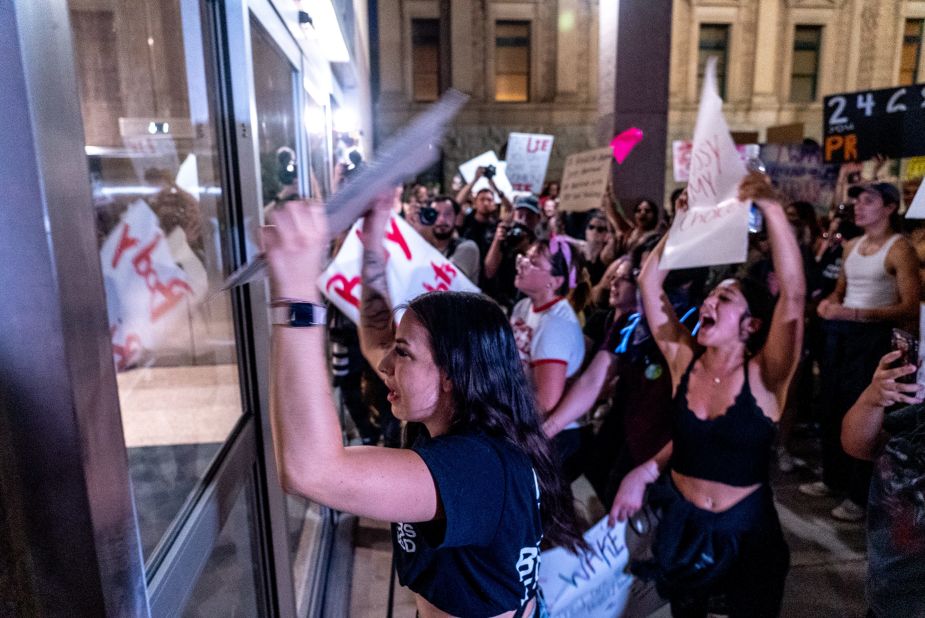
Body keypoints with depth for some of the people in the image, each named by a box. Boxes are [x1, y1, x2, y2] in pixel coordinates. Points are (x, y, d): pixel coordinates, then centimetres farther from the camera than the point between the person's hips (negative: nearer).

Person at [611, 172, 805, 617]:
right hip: (681, 524, 3)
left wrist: (771, 207, -34)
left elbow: (793, 295, -32)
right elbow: (649, 281, -7)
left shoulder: (764, 376, -16)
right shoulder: (684, 360, -7)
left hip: (744, 531, -3)